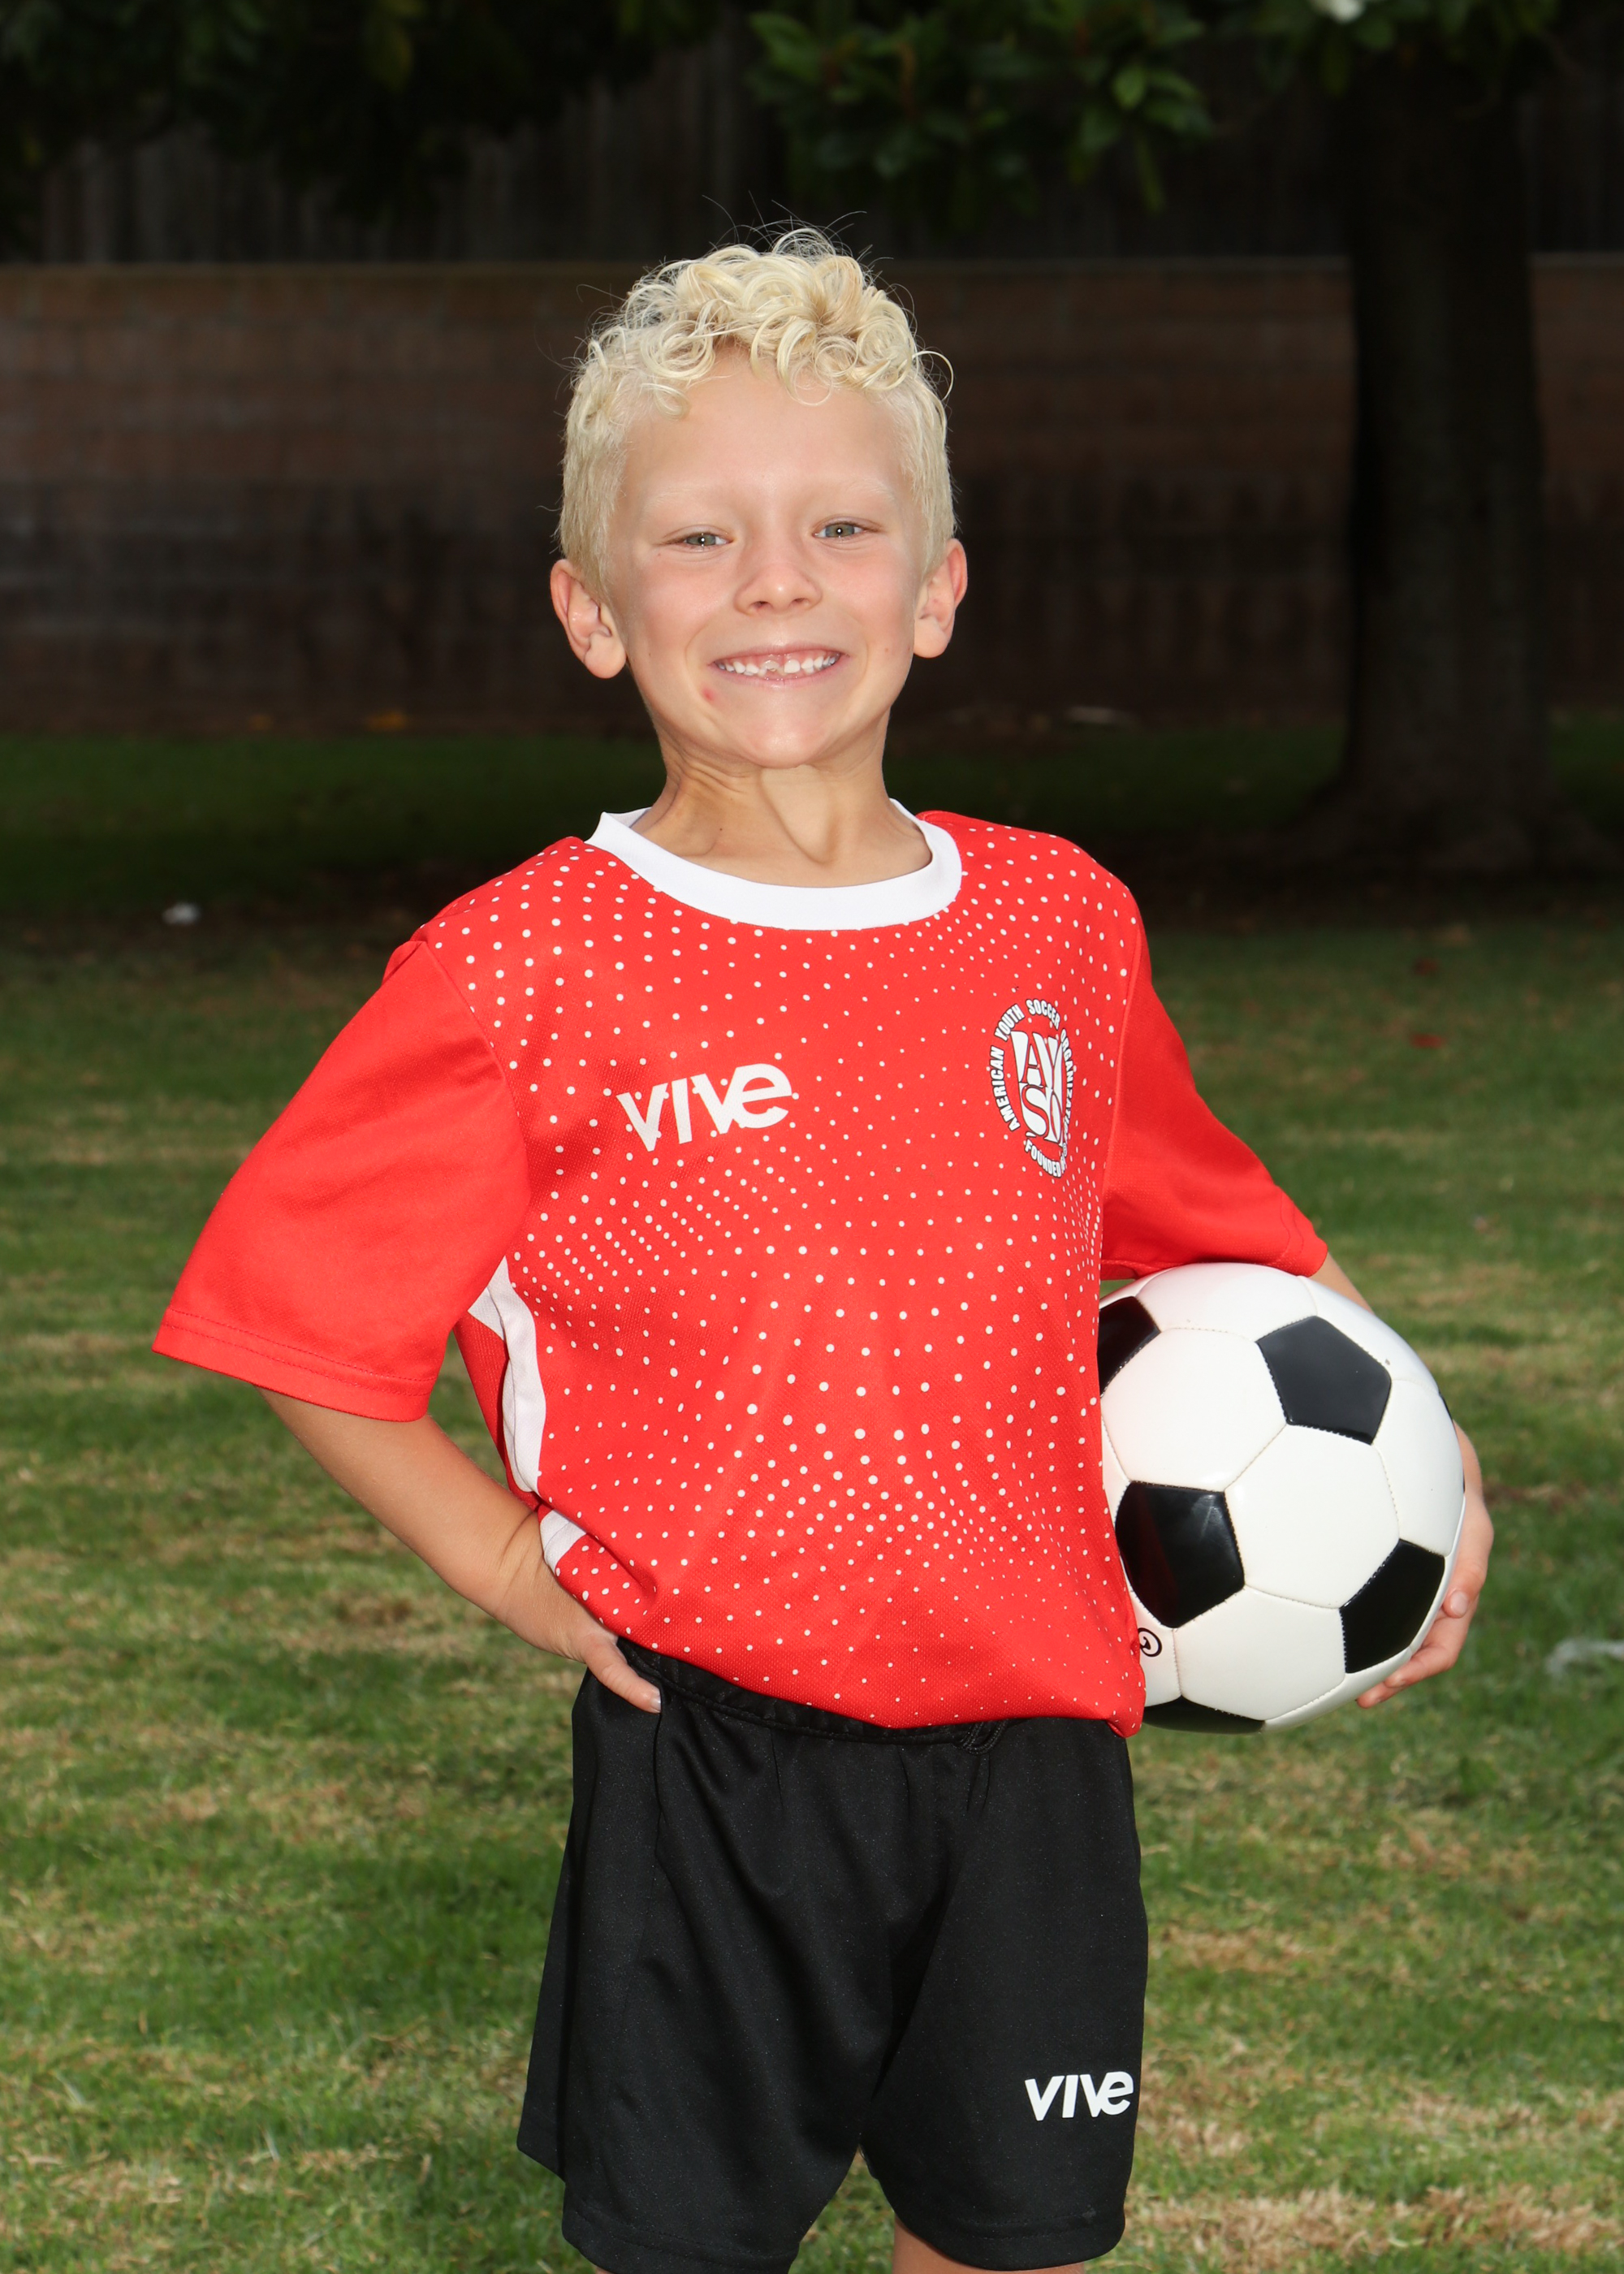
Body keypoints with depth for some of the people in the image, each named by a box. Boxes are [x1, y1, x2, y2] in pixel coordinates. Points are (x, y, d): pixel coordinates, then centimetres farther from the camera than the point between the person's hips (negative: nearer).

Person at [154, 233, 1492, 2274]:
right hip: (707, 1746, -3)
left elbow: (1198, 1229, 19)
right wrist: (501, 1565, -7)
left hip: (1031, 1739, 3)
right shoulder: (522, 977, -8)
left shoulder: (1059, 928, 3)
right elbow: (303, 1310, 0)